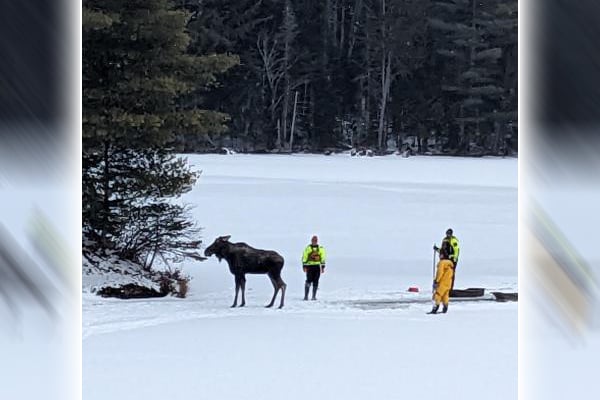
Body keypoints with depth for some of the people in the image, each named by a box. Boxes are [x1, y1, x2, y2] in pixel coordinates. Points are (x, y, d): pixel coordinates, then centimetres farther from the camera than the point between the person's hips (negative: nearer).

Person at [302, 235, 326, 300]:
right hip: (309, 266, -3)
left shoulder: (321, 248, 10)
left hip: (317, 267, 3)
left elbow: (323, 258, 12)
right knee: (309, 281, -10)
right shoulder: (308, 248, 2)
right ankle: (306, 296, -6)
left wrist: (323, 267, 7)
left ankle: (314, 296, 6)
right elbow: (304, 257, 2)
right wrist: (304, 266, -5)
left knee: (315, 282, 1)